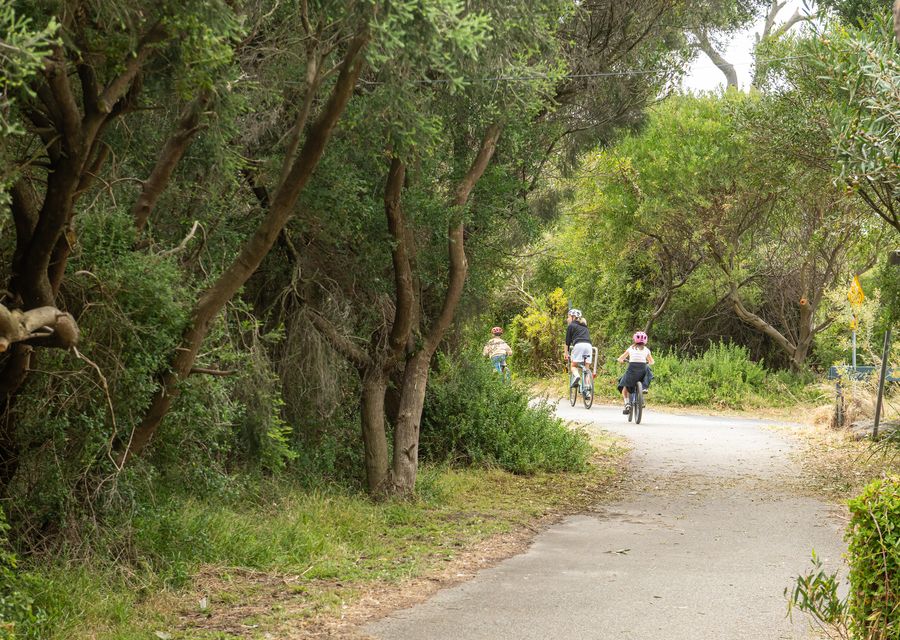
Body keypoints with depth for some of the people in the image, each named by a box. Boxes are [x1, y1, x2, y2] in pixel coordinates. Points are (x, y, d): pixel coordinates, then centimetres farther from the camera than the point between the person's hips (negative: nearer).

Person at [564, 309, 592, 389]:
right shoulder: (584, 326, 29)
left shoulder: (571, 326, 11)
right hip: (588, 346, 5)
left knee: (573, 365, 5)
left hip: (578, 345, -5)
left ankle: (576, 376, -26)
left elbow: (568, 341, 11)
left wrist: (566, 353, 19)